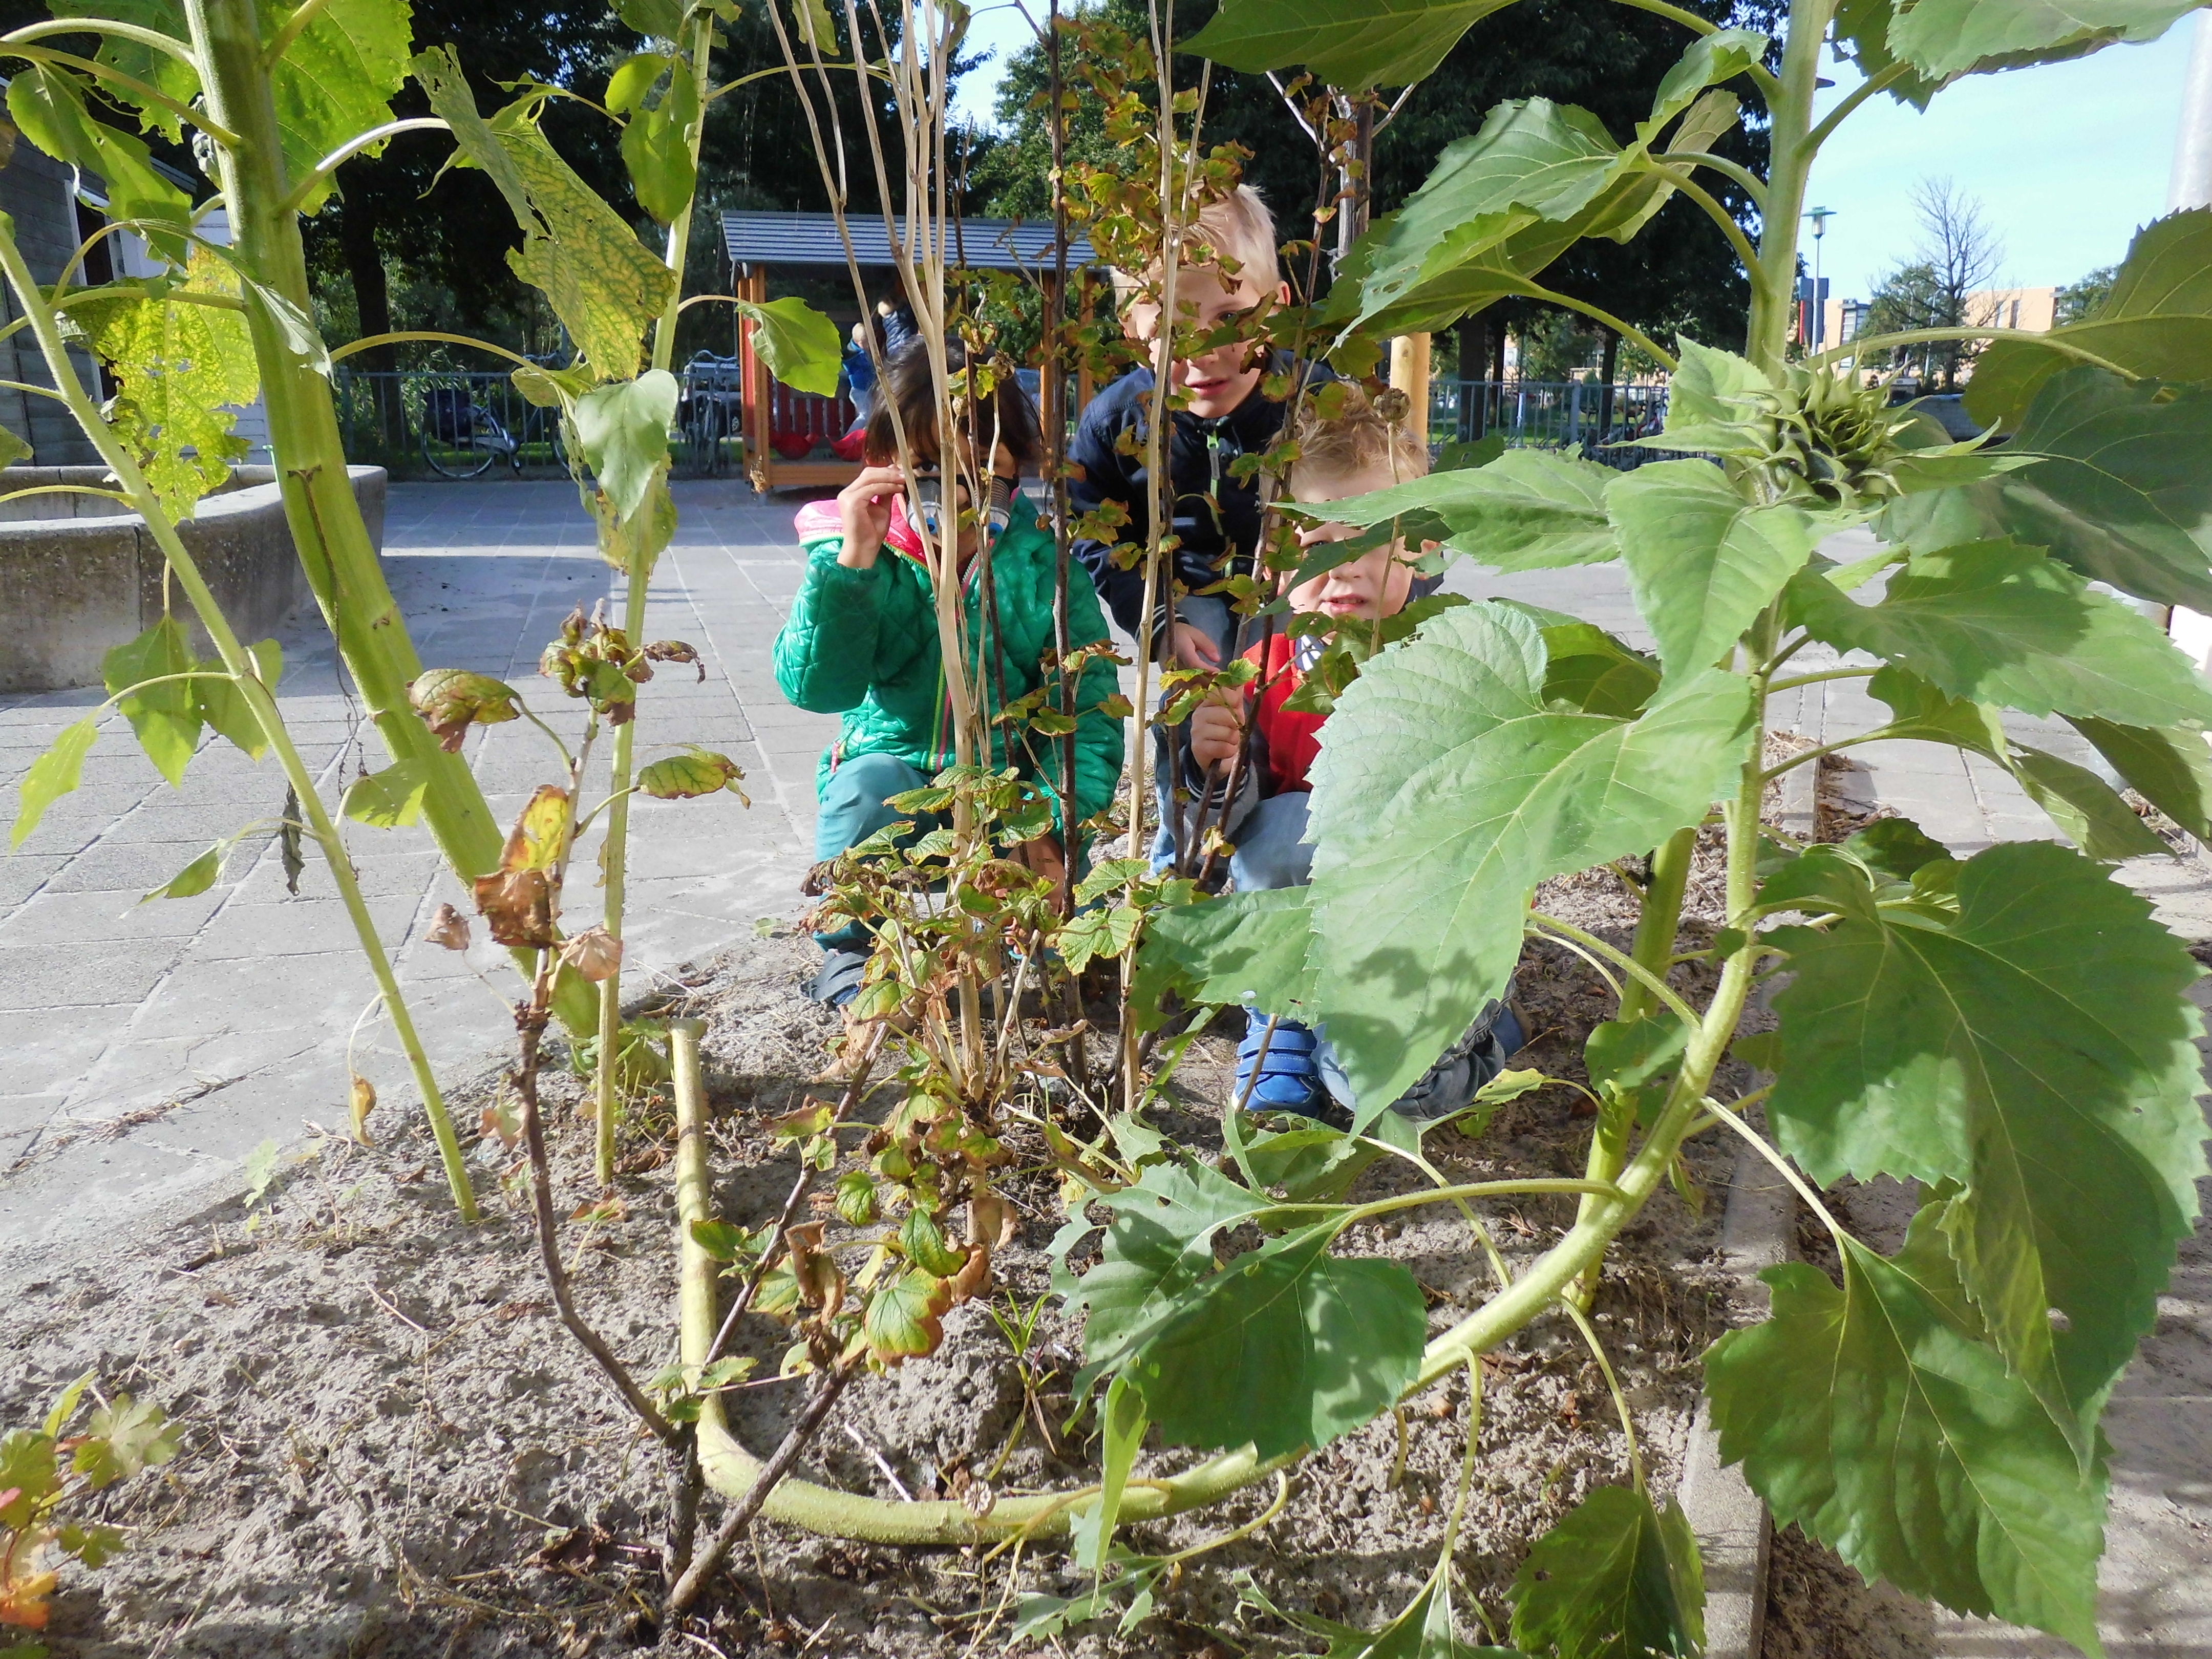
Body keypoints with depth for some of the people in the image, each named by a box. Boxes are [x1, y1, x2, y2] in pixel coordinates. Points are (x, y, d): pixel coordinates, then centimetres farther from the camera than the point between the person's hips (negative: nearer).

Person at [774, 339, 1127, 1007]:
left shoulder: (1042, 566, -7)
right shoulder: (855, 557, -8)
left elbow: (1089, 712, -12)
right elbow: (816, 686, -21)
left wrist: (1050, 825, -26)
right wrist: (852, 562, -32)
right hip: (893, 772, 0)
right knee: (869, 783, -34)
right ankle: (851, 951, -7)